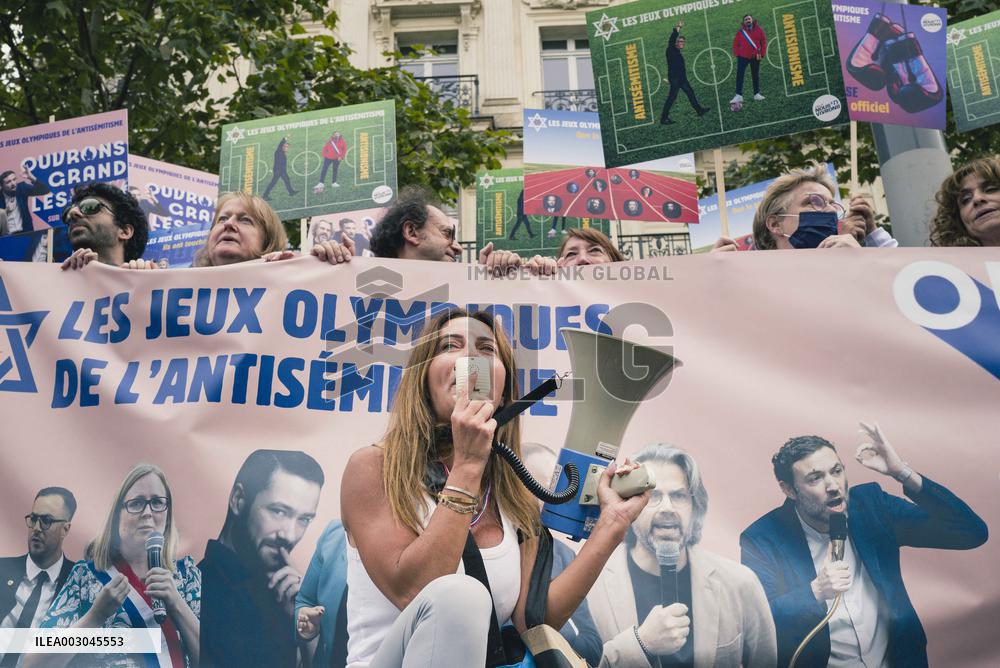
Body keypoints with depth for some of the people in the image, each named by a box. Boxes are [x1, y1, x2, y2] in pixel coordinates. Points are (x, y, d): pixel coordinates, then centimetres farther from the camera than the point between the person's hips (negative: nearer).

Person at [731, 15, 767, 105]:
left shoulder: (759, 29, 2)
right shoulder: (740, 31, 0)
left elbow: (764, 42, 4)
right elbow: (735, 43, 3)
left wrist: (762, 54, -2)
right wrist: (736, 53, -8)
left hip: (755, 57, 1)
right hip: (743, 57, -1)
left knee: (756, 76, 9)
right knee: (739, 75, -13)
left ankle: (757, 94, 19)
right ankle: (738, 95, -15)